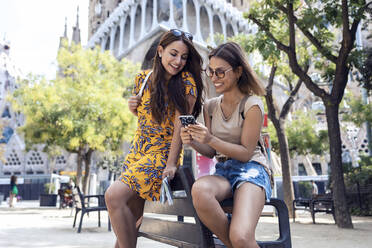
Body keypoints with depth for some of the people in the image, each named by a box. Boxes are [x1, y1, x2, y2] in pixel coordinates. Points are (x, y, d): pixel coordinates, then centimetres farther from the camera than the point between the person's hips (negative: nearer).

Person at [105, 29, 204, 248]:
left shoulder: (186, 83, -8)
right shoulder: (144, 78, 8)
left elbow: (180, 125, -13)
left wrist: (171, 164, -19)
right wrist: (134, 107, 1)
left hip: (163, 154, -6)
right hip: (138, 152, 6)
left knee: (114, 195, -22)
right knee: (130, 217, 3)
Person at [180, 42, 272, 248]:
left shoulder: (252, 105, -4)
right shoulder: (210, 106, 12)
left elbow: (246, 152, -7)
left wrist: (210, 139, -19)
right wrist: (193, 142, -7)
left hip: (251, 169, -4)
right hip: (223, 171, 5)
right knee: (199, 189, -35)